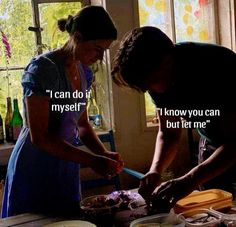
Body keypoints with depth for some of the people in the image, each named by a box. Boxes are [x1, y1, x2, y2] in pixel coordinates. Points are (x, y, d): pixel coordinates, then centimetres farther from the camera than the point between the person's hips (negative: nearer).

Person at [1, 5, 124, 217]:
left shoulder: (84, 72, 3)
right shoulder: (43, 69, -20)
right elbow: (39, 137, -23)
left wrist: (104, 153, -4)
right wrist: (92, 160, -23)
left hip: (67, 167, 7)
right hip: (36, 171, -7)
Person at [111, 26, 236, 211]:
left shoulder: (216, 65, -32)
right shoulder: (160, 79, -12)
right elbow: (169, 133, -3)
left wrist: (189, 181, -44)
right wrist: (155, 170, -22)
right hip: (211, 145, 5)